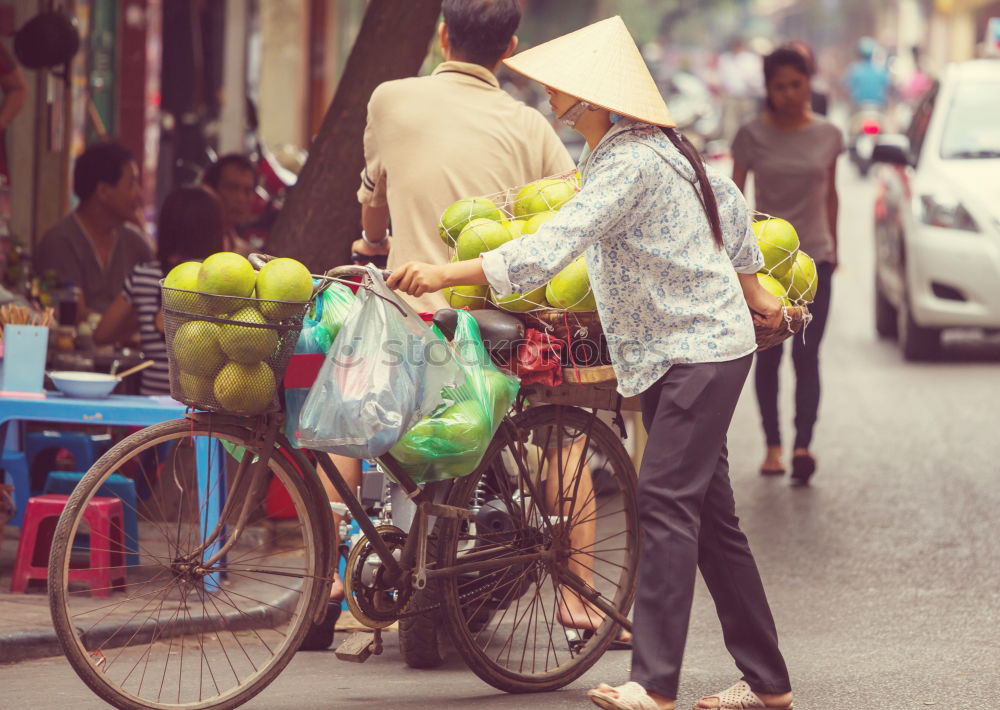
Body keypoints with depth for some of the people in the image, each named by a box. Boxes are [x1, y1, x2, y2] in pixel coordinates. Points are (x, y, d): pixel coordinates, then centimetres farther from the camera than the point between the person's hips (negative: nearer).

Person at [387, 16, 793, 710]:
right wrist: (751, 291, 31)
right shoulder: (653, 145, 11)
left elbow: (556, 243, -32)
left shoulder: (631, 162, -21)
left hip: (700, 351, -10)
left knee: (666, 501, -16)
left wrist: (450, 274, -35)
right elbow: (730, 204, 23)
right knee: (709, 514, 10)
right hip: (677, 348, 10)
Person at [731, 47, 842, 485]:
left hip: (814, 257, 0)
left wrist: (832, 247, 18)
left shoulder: (828, 135, 4)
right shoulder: (752, 136, -1)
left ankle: (802, 445, -18)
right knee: (769, 355, 5)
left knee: (806, 354, -10)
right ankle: (773, 445, 14)